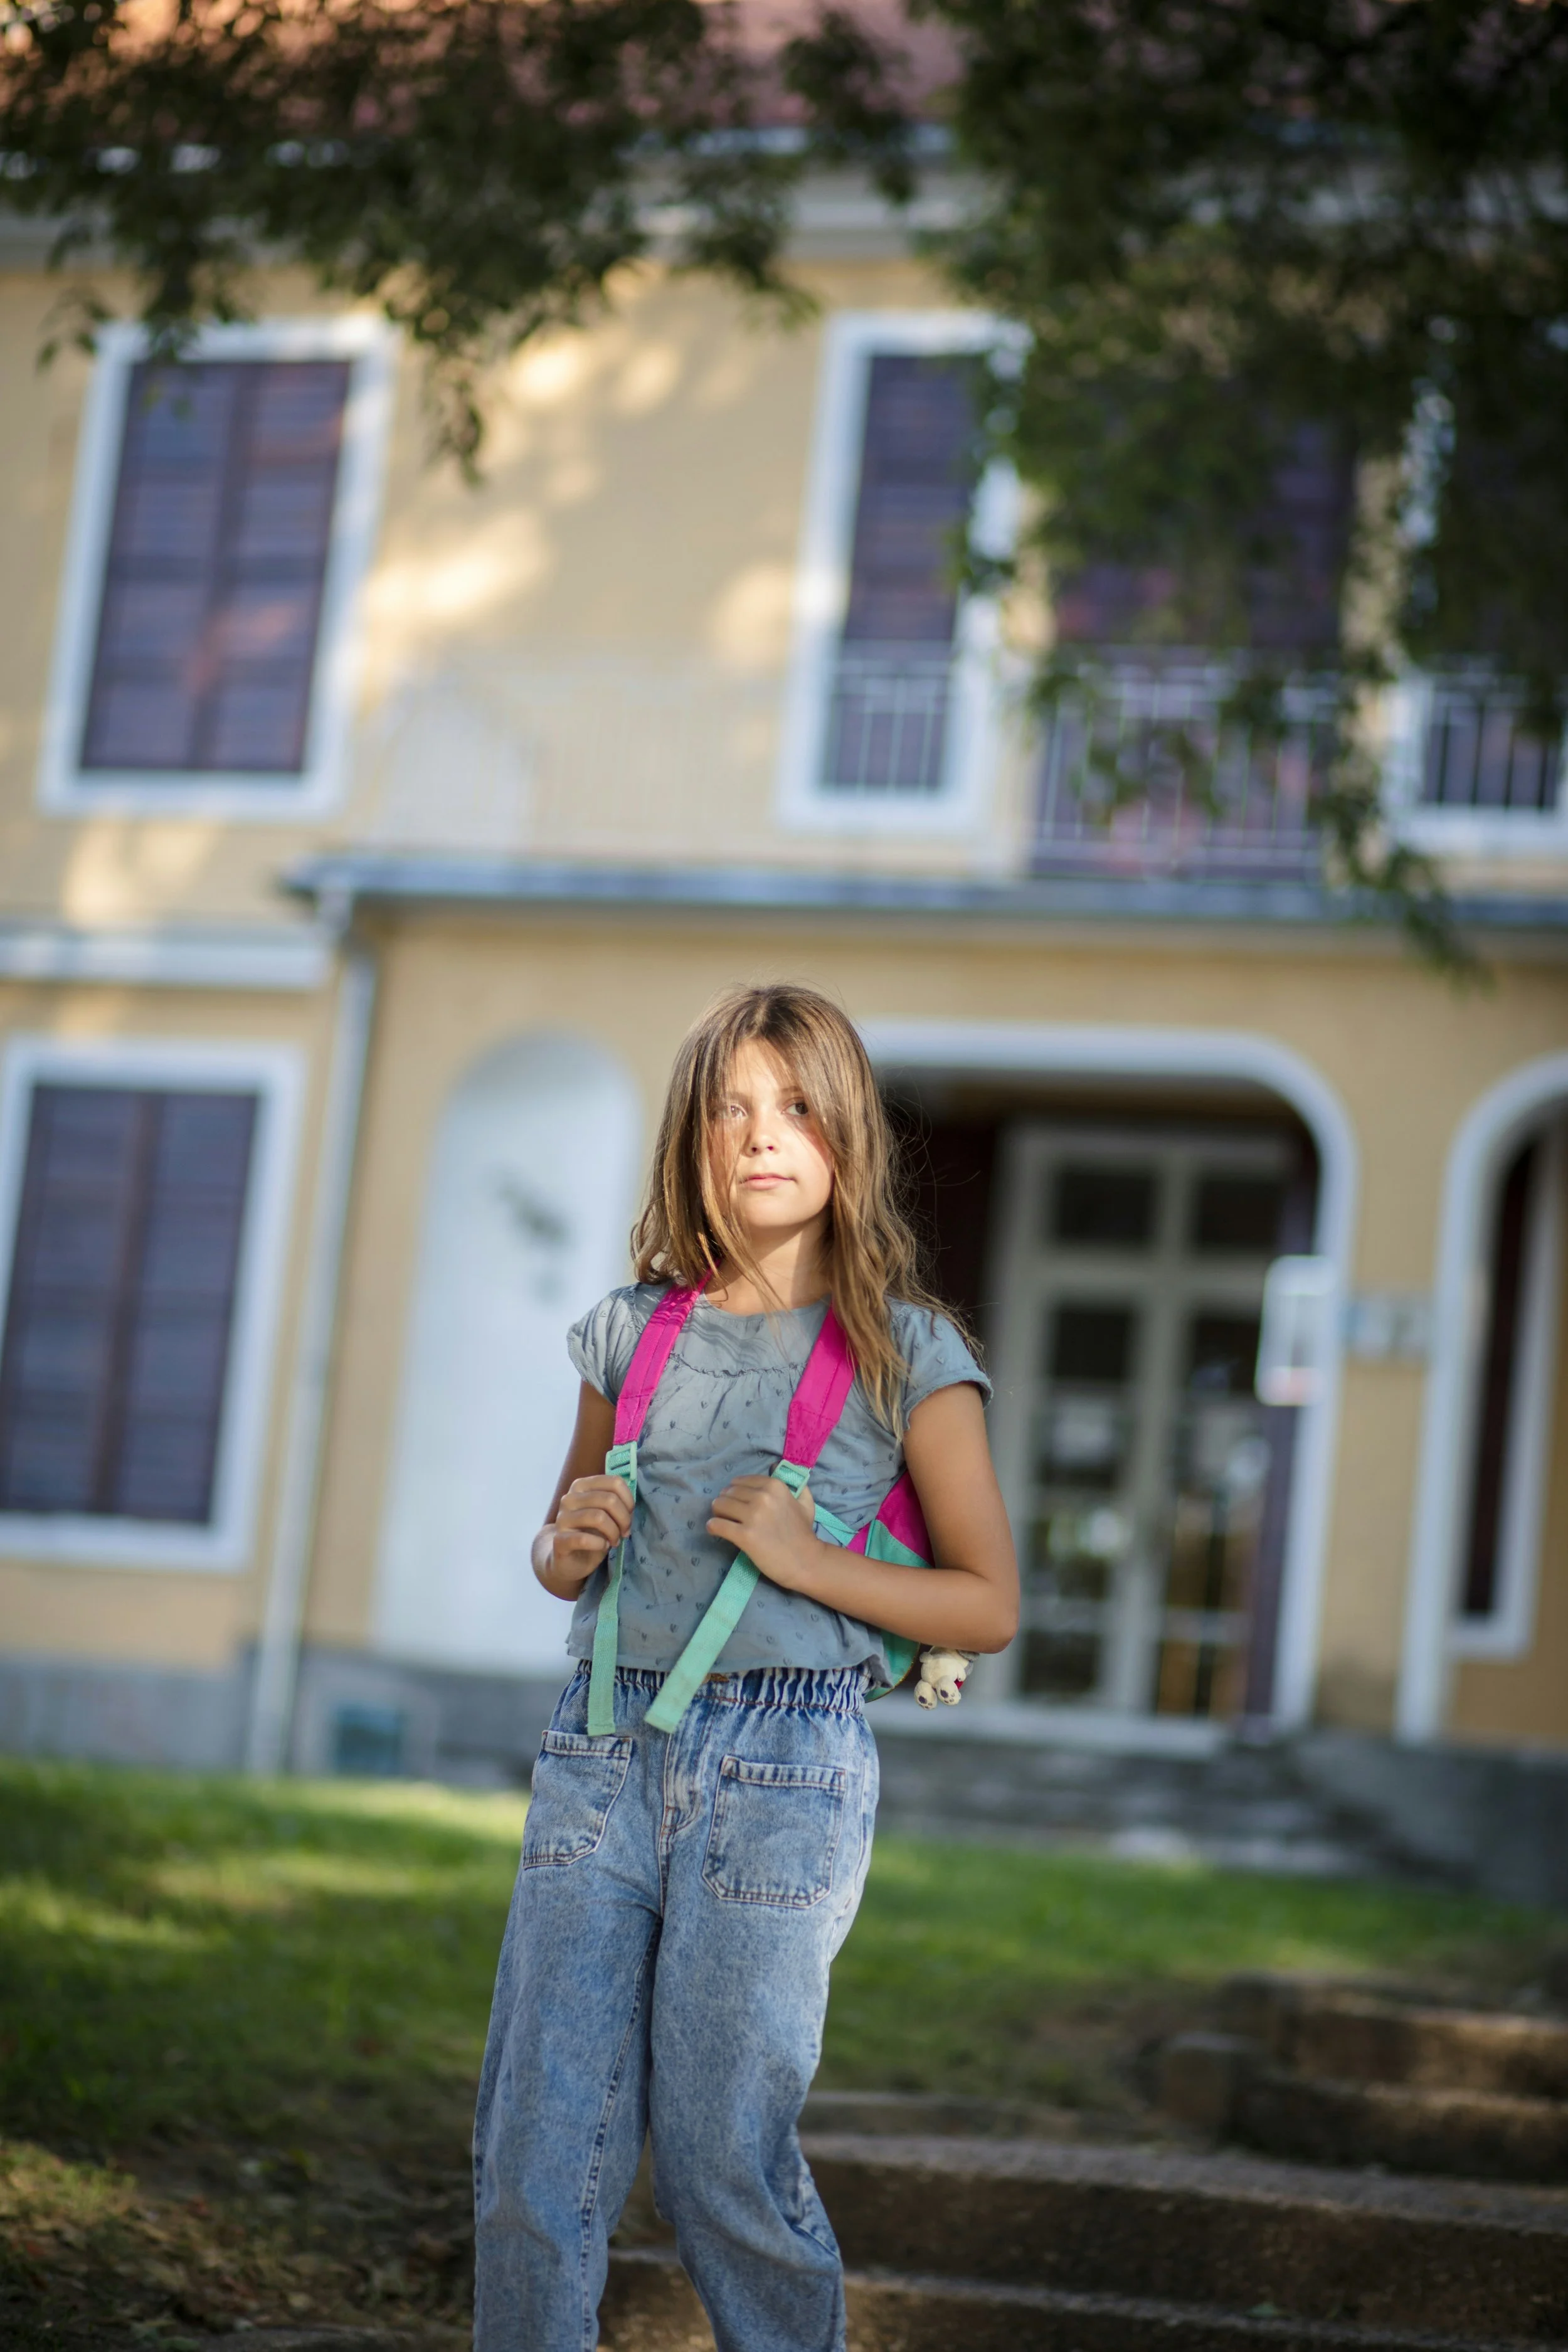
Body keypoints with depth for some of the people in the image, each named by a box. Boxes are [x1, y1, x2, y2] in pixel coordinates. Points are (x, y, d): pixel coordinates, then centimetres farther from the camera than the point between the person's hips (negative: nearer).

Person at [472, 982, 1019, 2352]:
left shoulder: (905, 1352, 0)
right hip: (604, 1754, 4)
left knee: (720, 2157, 0)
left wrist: (807, 1562, -12)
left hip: (782, 1774, -4)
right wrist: (567, 1547, 0)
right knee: (534, 2150, 0)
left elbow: (990, 1607, 1)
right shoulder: (635, 1331, 11)